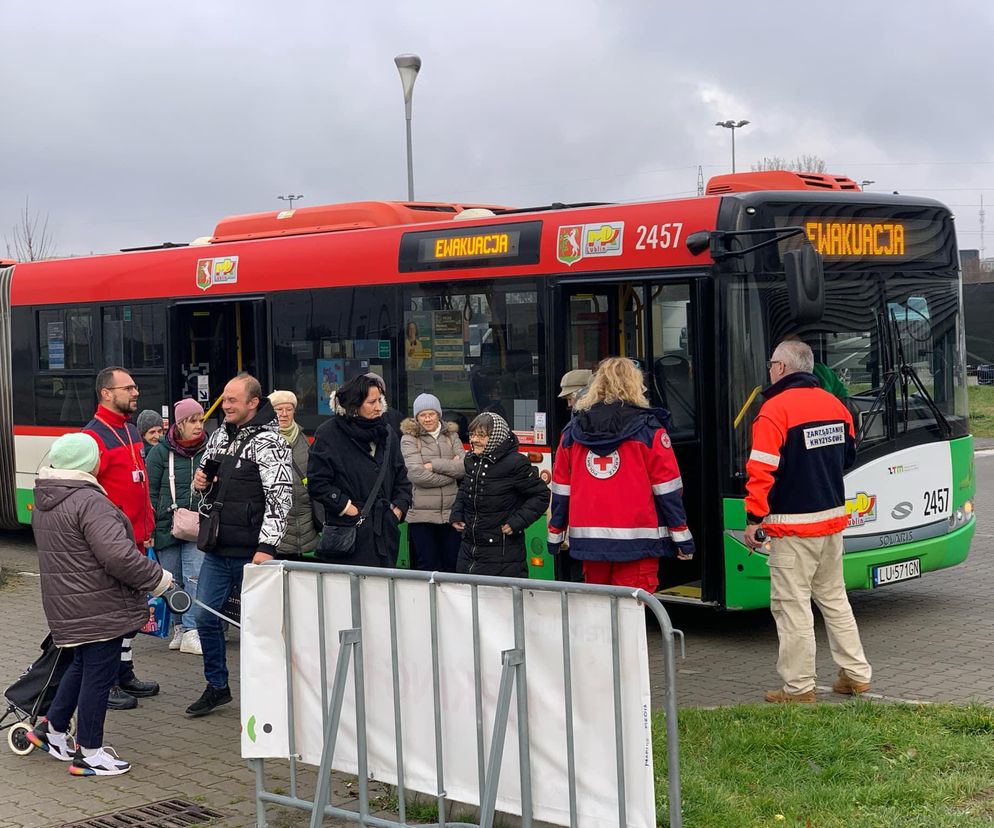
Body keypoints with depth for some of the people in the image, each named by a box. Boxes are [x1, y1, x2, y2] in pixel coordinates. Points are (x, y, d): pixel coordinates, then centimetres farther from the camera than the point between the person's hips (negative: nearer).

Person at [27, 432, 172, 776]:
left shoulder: (43, 503, 10)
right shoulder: (90, 502, -21)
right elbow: (117, 555, -28)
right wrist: (157, 578, -16)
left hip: (65, 604, 9)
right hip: (98, 608, -9)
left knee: (82, 666, 25)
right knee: (99, 673, 1)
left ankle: (52, 730, 32)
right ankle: (88, 753, 10)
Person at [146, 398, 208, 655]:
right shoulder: (161, 452, 0)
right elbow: (150, 492, 0)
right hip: (167, 526, 0)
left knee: (195, 578, -11)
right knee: (173, 581, 8)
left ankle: (191, 631, -11)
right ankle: (180, 627, 21)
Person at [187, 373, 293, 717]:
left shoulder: (268, 441, -12)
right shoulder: (220, 434, 11)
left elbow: (280, 496, -18)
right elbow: (205, 470, 27)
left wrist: (267, 547, -25)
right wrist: (200, 479, 1)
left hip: (251, 553, -7)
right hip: (217, 549, 7)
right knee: (205, 616, 10)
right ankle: (217, 686, 25)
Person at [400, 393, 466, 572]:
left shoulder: (451, 436, 11)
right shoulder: (409, 439, 0)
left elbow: (466, 466, -2)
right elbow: (417, 474, -13)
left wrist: (435, 465, -11)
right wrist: (451, 470, -7)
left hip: (451, 512, 3)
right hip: (422, 514, -3)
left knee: (452, 567, 8)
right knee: (428, 567, 2)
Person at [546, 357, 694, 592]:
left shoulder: (572, 431, 8)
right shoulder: (648, 429, -4)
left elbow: (561, 488, 11)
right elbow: (667, 488, -4)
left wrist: (555, 534, 20)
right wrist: (682, 537, 2)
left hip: (588, 540, 4)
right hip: (637, 541, -4)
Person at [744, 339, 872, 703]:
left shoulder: (775, 410, -14)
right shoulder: (834, 404, 8)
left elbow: (762, 470, -18)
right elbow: (848, 455, 19)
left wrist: (754, 518, -12)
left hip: (792, 525, -7)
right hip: (833, 518, 8)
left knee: (792, 605, 0)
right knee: (833, 597, 19)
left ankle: (799, 687, 4)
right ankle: (856, 674, 23)